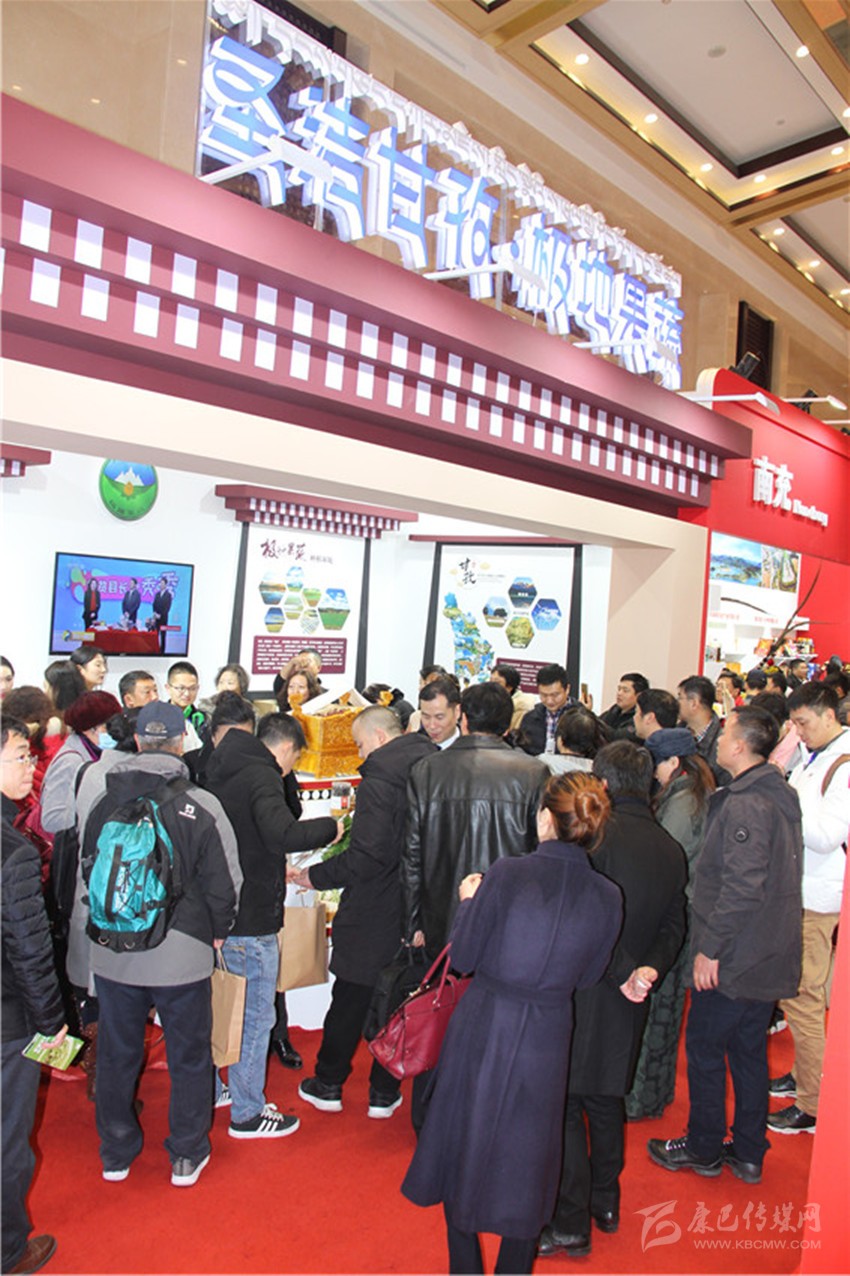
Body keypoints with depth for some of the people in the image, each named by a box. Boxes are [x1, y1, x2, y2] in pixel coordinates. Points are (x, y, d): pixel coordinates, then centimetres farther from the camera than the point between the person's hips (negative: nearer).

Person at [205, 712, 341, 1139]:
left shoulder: (223, 770, 9)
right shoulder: (261, 776, -19)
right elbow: (282, 833, -35)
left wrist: (276, 870, 24)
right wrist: (329, 827, -19)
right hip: (251, 919, -9)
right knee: (254, 1016, 6)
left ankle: (211, 1090, 39)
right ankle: (247, 1113, 19)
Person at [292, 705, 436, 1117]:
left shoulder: (379, 777, -21)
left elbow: (367, 856, -26)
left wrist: (315, 876, -13)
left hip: (373, 914, -6)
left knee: (349, 1001, 14)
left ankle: (328, 1085, 31)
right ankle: (384, 1092, 29)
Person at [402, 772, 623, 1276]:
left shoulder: (508, 874, -20)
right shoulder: (607, 897, -10)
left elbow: (463, 957, -12)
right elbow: (587, 977, 4)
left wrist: (468, 902, 4)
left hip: (485, 1027, -2)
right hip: (547, 1038, 2)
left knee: (465, 1140, 21)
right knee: (526, 1156, 22)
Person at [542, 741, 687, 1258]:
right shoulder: (671, 848, 4)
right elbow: (673, 927, 5)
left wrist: (623, 974, -14)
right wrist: (650, 968, -6)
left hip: (583, 988, -7)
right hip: (627, 1001, 7)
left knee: (563, 1104, 5)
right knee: (606, 1099, 23)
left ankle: (570, 1225, 13)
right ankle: (606, 1203, 36)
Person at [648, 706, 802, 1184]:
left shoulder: (746, 804, -23)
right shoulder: (780, 796, 7)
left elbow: (743, 887, -28)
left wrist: (710, 947, -21)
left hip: (734, 960, -9)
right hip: (770, 956, 9)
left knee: (704, 1048, 8)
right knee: (749, 1050, 19)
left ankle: (703, 1149, 24)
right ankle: (749, 1153, 31)